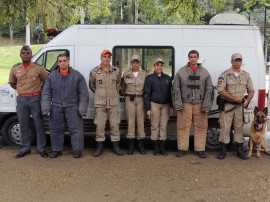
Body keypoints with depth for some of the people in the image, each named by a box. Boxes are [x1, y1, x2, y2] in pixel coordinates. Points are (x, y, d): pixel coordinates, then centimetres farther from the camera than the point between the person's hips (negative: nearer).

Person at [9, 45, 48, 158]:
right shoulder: (15, 69, 7)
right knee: (23, 125, 10)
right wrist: (21, 90, 10)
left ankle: (42, 149, 11)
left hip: (35, 99, -3)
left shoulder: (38, 68, -2)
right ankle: (25, 148, 21)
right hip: (21, 100, 3)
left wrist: (40, 90, 1)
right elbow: (12, 83, 20)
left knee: (39, 124, 3)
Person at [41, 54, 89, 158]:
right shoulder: (51, 76, 8)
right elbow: (46, 93, 8)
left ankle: (77, 150, 11)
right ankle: (56, 150, 23)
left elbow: (83, 94, 0)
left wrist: (82, 108, -8)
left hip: (72, 107, -2)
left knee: (76, 129, -1)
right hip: (56, 107, 3)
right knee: (55, 130, 9)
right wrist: (46, 108, -1)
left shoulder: (77, 75, 1)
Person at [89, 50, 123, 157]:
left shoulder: (116, 71, 3)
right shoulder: (94, 71, -2)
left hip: (113, 102, 1)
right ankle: (100, 147, 13)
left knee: (115, 124, 5)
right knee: (99, 125, 2)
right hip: (100, 103, -1)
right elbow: (92, 85, 11)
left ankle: (115, 146, 16)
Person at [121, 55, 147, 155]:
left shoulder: (144, 74, 6)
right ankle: (131, 145, 6)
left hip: (140, 99, 0)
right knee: (130, 120, 0)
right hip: (130, 99, 0)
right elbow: (122, 88, 14)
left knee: (141, 120, 1)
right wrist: (125, 95, 5)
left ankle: (141, 144, 9)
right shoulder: (126, 74, 7)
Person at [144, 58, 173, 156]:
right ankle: (156, 148, 9)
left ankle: (162, 148, 12)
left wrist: (171, 106, 8)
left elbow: (170, 93, 13)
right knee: (155, 126, 0)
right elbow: (146, 94, -1)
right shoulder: (150, 78, 1)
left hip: (165, 105, 3)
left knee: (163, 126, 3)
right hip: (154, 104, -2)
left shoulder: (167, 78, 9)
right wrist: (148, 109, -6)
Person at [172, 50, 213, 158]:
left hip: (200, 104, 1)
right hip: (185, 104, -1)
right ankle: (182, 148, 12)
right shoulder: (181, 72, 5)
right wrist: (178, 104, -6)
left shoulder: (205, 73, 8)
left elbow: (209, 90, 5)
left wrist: (206, 105, -3)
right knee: (183, 127, 2)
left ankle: (200, 149, 13)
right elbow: (176, 89, 3)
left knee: (201, 127, 3)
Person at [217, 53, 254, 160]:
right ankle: (223, 151, 8)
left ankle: (240, 150, 18)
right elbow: (221, 91, -12)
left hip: (240, 106, 3)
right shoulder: (225, 74, -4)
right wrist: (234, 98, -16)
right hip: (227, 105, -3)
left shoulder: (246, 75, 10)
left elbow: (251, 90, 15)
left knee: (239, 127, 9)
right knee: (225, 128, -1)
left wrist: (247, 101, -3)